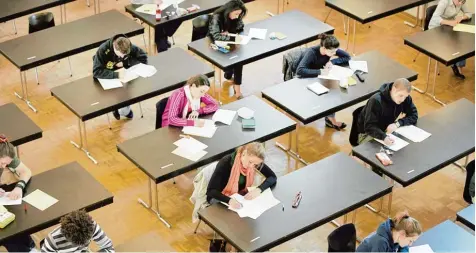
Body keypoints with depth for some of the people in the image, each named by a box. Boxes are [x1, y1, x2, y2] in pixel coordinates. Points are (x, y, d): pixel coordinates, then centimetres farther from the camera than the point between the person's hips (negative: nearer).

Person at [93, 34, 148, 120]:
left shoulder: (129, 47, -19)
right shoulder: (103, 50, -30)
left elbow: (143, 58, -13)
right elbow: (96, 72, -35)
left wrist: (125, 63, -24)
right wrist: (116, 74, -44)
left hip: (124, 76, 3)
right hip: (108, 78, -3)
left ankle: (124, 110, 6)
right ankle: (125, 110, 4)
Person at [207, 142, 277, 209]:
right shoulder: (226, 163, -28)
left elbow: (272, 177, -9)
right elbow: (211, 191, -32)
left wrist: (259, 189, -28)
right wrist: (229, 200, -49)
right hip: (222, 198, -4)